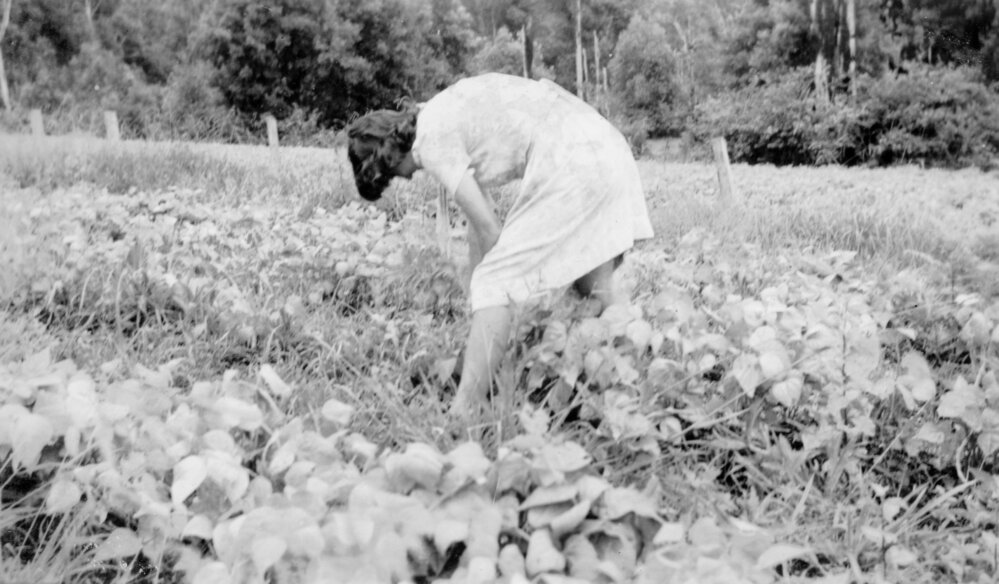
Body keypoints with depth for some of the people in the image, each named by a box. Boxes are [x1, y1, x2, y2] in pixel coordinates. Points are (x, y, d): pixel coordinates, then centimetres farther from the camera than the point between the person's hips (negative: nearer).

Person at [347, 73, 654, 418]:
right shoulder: (447, 117, 24)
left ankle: (463, 414, -6)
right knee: (593, 291, 16)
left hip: (567, 162, -10)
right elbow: (477, 215, 26)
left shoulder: (431, 140, -2)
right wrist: (478, 295, 28)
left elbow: (488, 228, -4)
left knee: (496, 285, -5)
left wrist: (486, 289, 11)